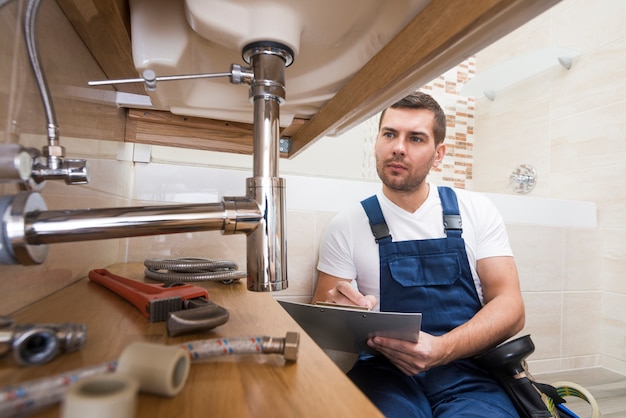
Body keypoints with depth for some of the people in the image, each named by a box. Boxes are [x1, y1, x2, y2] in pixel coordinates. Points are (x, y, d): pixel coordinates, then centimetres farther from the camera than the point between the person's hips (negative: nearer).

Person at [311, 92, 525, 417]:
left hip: (468, 369, 2)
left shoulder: (476, 211, 4)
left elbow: (510, 307, -1)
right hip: (384, 370, -1)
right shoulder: (347, 226, 0)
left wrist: (441, 349, -20)